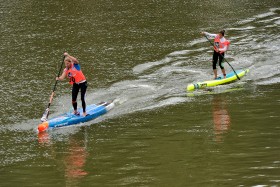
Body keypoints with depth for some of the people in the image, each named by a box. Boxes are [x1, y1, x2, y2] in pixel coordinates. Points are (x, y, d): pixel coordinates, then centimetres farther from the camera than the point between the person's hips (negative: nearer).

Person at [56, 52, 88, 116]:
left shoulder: (75, 65, -10)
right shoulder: (66, 70, 1)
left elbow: (75, 60, -34)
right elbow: (62, 77, -13)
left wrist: (68, 55, -39)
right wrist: (58, 78, -35)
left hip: (82, 83, -5)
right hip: (75, 84, 5)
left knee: (82, 98, -8)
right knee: (73, 99, 1)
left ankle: (84, 112, 6)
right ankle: (75, 111, 25)